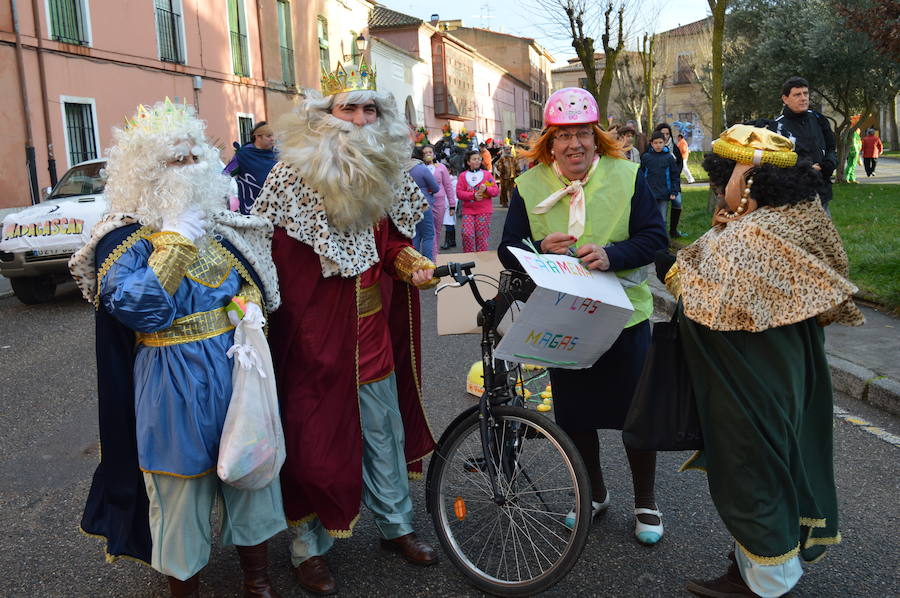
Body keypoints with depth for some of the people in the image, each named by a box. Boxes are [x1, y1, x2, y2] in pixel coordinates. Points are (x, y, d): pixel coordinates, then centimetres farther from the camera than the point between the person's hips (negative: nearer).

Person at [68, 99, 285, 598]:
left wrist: (250, 301, 1)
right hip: (175, 386, -5)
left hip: (236, 371, 6)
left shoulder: (218, 225, 9)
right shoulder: (125, 239, -9)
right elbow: (138, 309, -25)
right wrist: (175, 243, -23)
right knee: (183, 490, 8)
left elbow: (256, 279, 21)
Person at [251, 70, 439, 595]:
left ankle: (396, 525, 37)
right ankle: (309, 547, 27)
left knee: (385, 433, 16)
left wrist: (411, 263, -3)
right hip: (315, 337, -5)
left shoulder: (383, 174, 6)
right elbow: (275, 263, -13)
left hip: (374, 335, 6)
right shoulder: (295, 177, -13)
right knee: (316, 438, 6)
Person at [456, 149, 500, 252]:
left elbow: (496, 191, 6)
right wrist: (473, 195, -13)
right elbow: (459, 193, 0)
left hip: (484, 210, 0)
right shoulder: (462, 175, 8)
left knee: (482, 236, -2)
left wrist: (486, 189, -14)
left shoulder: (487, 174, 10)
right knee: (467, 234, -13)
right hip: (468, 210, 0)